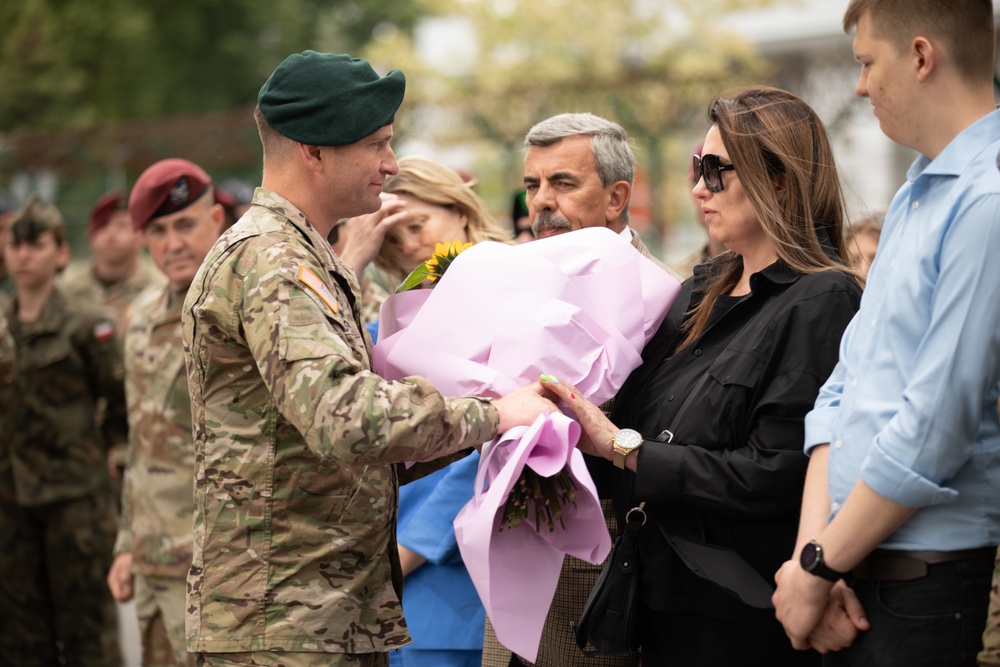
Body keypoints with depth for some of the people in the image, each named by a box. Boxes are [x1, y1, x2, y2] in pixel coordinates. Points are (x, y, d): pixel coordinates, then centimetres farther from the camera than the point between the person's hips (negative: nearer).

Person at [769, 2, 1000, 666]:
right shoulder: (913, 197, 15)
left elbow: (937, 426, -20)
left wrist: (819, 566, -10)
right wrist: (812, 550, -1)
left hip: (926, 581, -8)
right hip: (854, 562, 8)